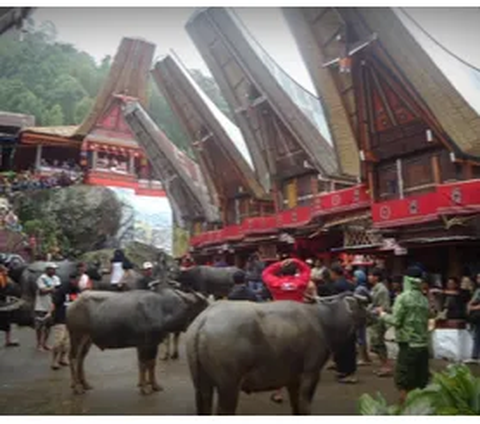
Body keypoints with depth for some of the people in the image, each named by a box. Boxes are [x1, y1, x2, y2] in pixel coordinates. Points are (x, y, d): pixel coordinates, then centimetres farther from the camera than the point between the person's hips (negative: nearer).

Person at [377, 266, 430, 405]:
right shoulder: (424, 300, 4)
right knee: (421, 380, 14)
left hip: (408, 345, -6)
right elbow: (426, 319, 12)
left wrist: (382, 313, 2)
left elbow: (396, 321, -13)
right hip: (423, 345, 6)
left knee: (403, 382, 3)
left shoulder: (403, 297, -12)